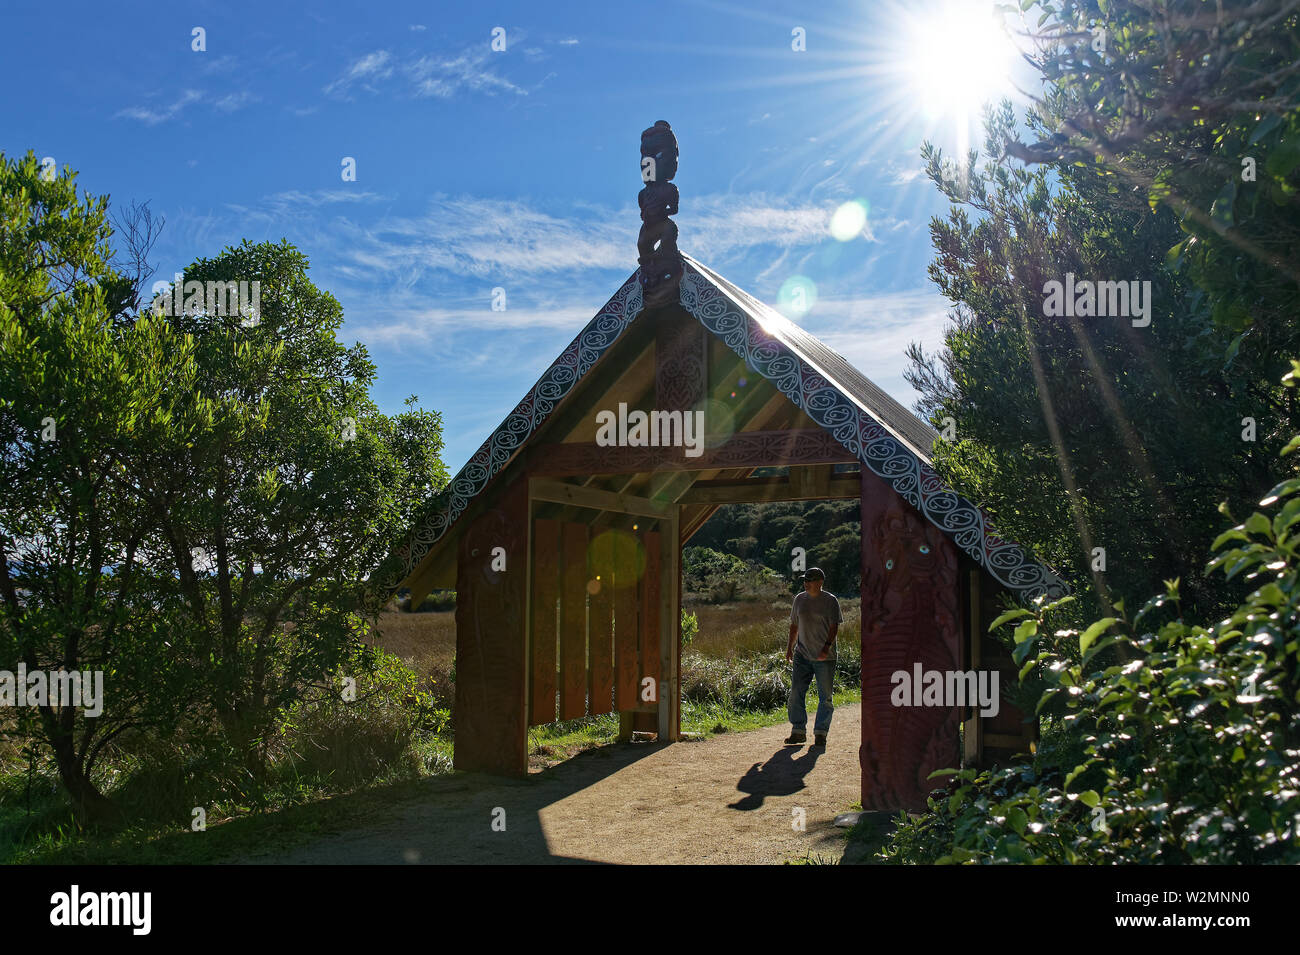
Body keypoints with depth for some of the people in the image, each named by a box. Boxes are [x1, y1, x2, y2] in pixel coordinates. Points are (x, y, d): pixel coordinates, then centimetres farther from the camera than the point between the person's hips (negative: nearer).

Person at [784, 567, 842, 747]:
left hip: (825, 657, -4)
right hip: (802, 655, 4)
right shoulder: (799, 599, 9)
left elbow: (834, 627, -10)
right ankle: (798, 731, 9)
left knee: (825, 697, 1)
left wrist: (827, 647, -22)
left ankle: (820, 733, 10)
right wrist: (790, 647, 13)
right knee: (796, 693, 0)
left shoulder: (830, 601, -6)